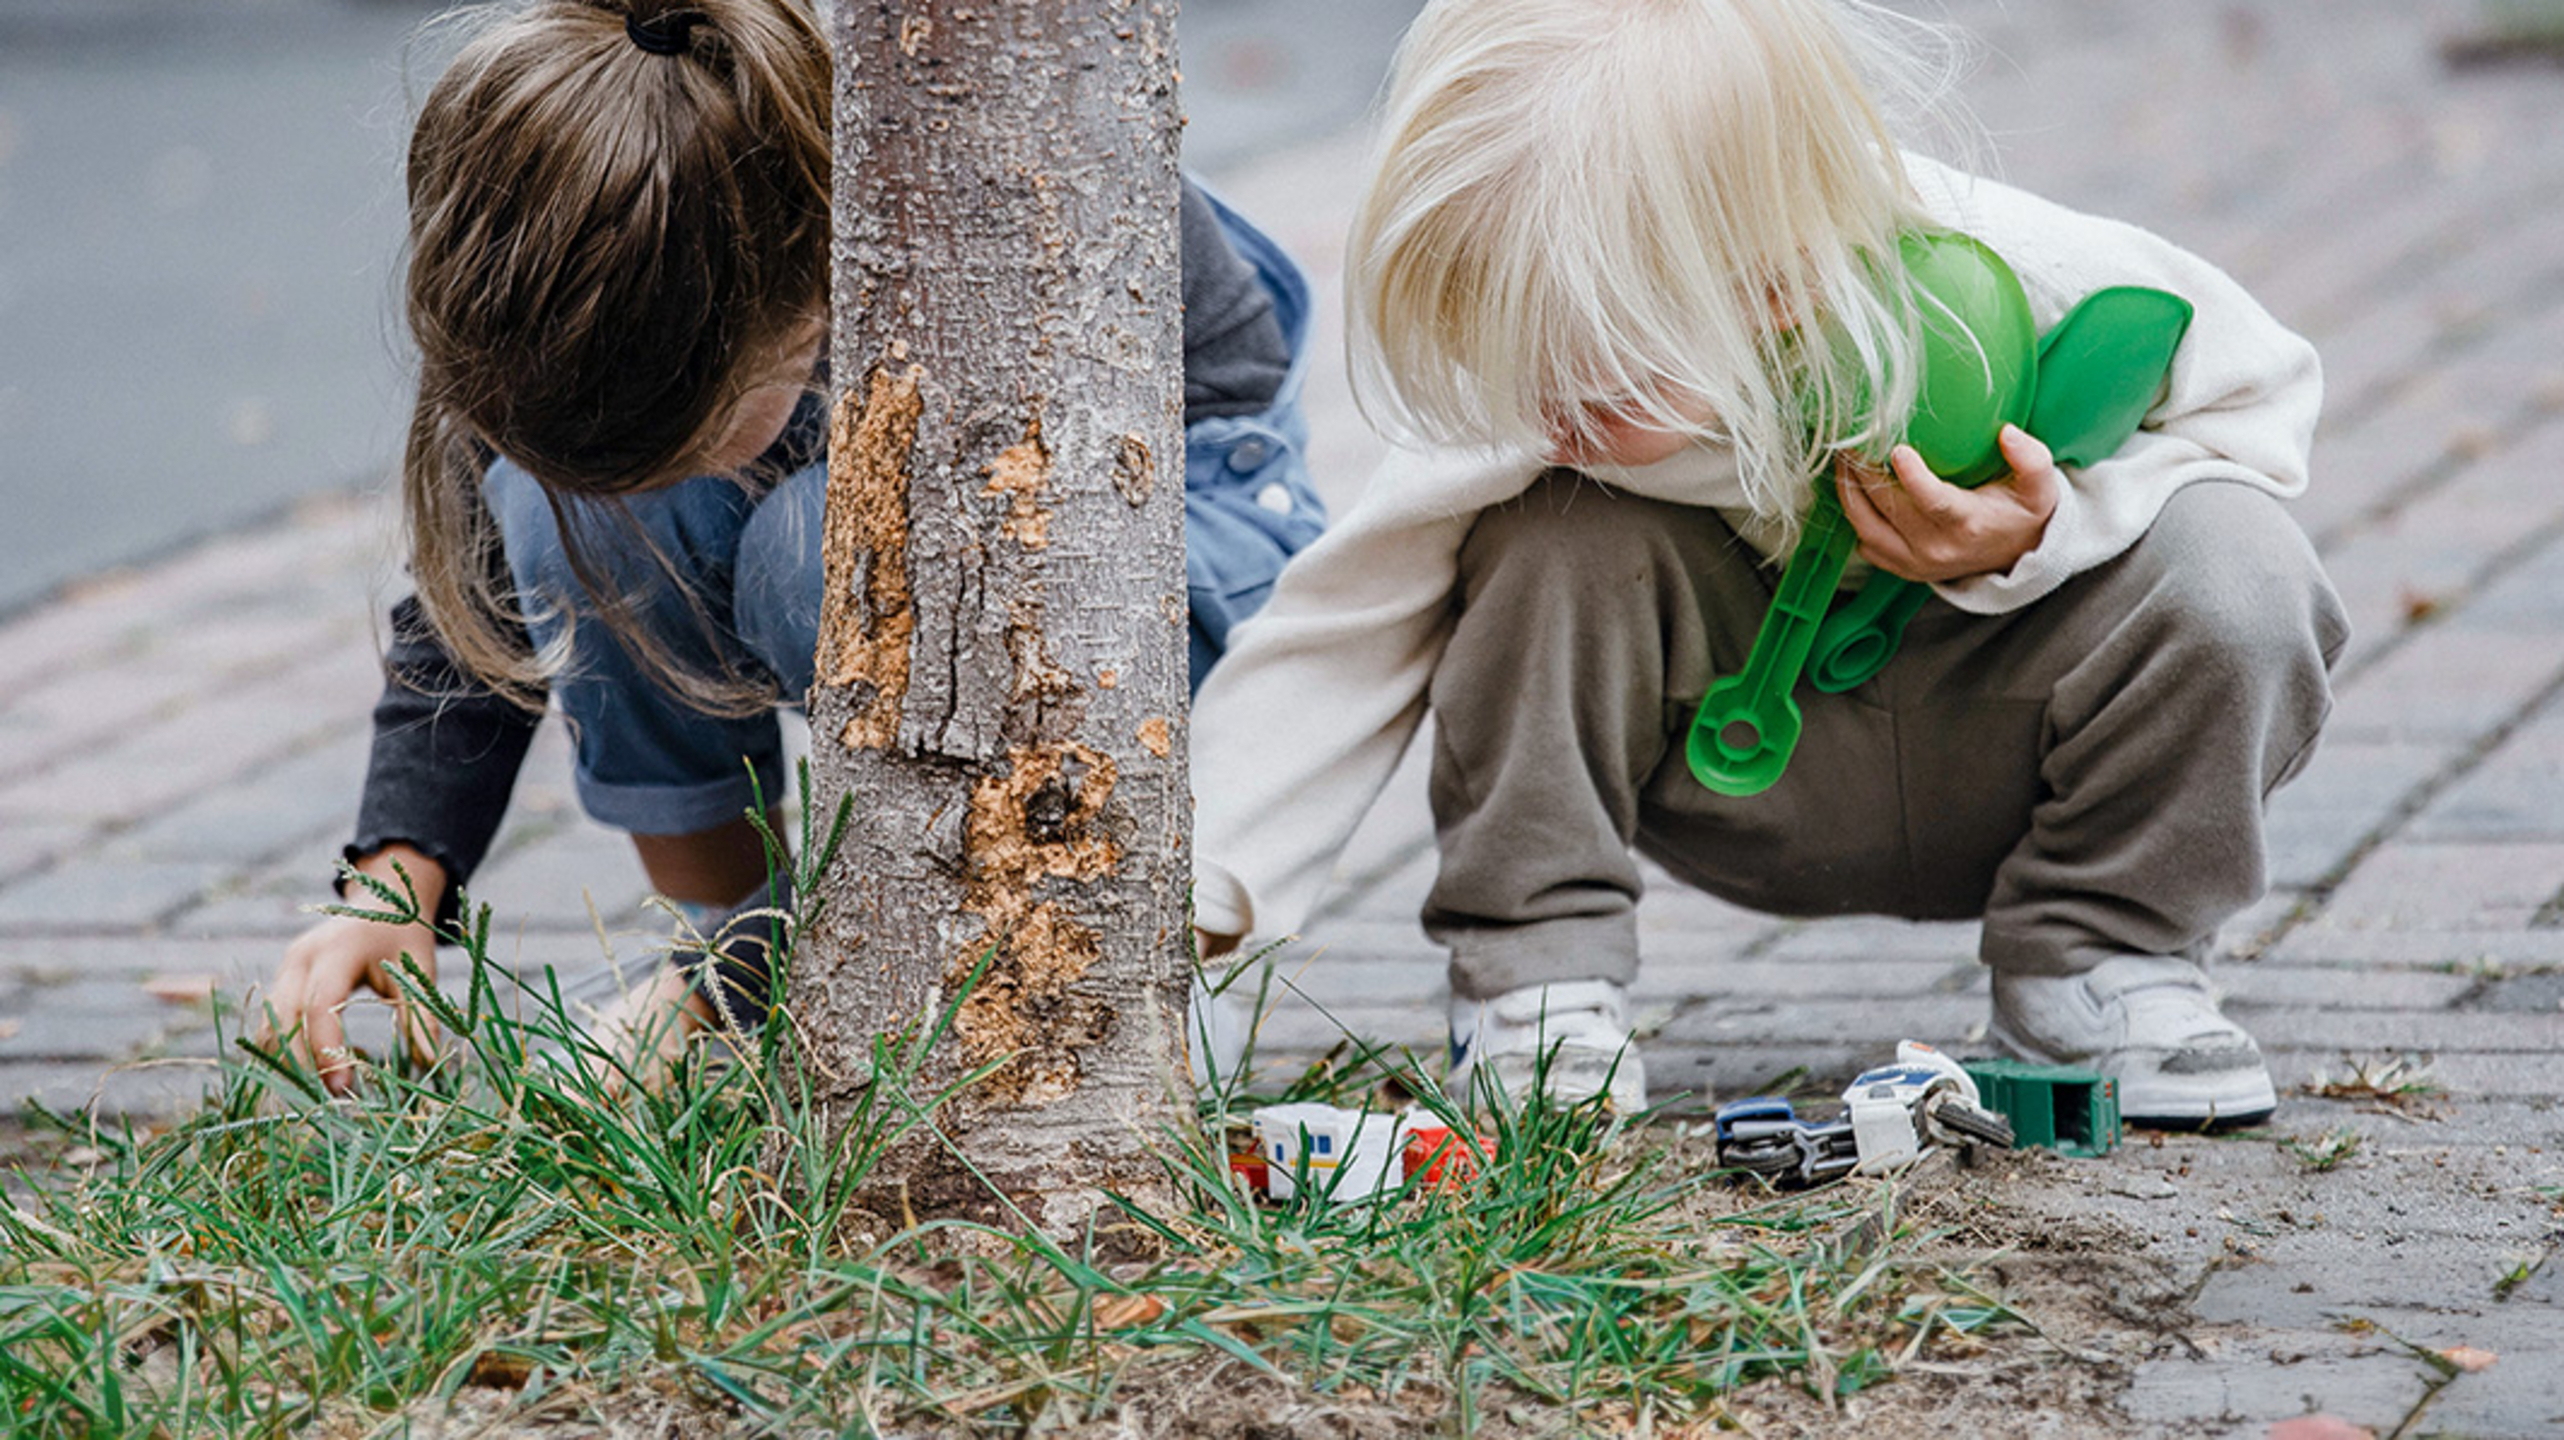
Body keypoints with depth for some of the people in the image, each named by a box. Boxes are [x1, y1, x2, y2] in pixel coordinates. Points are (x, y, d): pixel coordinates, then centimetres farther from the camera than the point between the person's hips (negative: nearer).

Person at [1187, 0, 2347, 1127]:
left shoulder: (2019, 287, -31)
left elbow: (2257, 398, -13)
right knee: (1554, 538, -28)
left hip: (1991, 767, 0)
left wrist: (2046, 535, -29)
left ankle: (2098, 960, -6)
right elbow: (1344, 633, -21)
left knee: (2235, 580, -29)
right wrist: (1196, 893, -32)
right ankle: (1536, 976, -12)